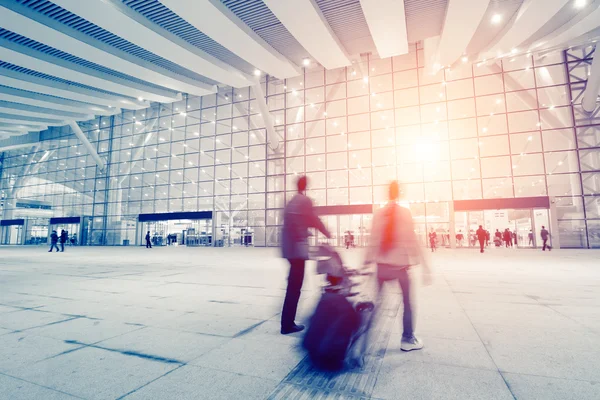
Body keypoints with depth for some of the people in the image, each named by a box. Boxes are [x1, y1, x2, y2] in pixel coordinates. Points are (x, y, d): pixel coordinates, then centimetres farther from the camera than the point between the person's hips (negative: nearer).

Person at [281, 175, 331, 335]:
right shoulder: (305, 200, -7)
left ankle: (288, 322, 27)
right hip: (298, 247, -8)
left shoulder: (291, 201, 16)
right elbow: (314, 220, -5)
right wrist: (327, 233, 9)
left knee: (293, 285, 18)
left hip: (288, 247, 8)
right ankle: (287, 324, 4)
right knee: (294, 287, -2)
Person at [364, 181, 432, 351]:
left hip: (382, 265, 3)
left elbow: (373, 241, -1)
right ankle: (408, 339, 21)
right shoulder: (405, 213, -6)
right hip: (401, 264, -2)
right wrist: (425, 267, -4)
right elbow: (413, 241, -9)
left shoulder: (378, 214, 0)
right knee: (407, 303, 13)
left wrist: (366, 263, 6)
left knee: (376, 301, 12)